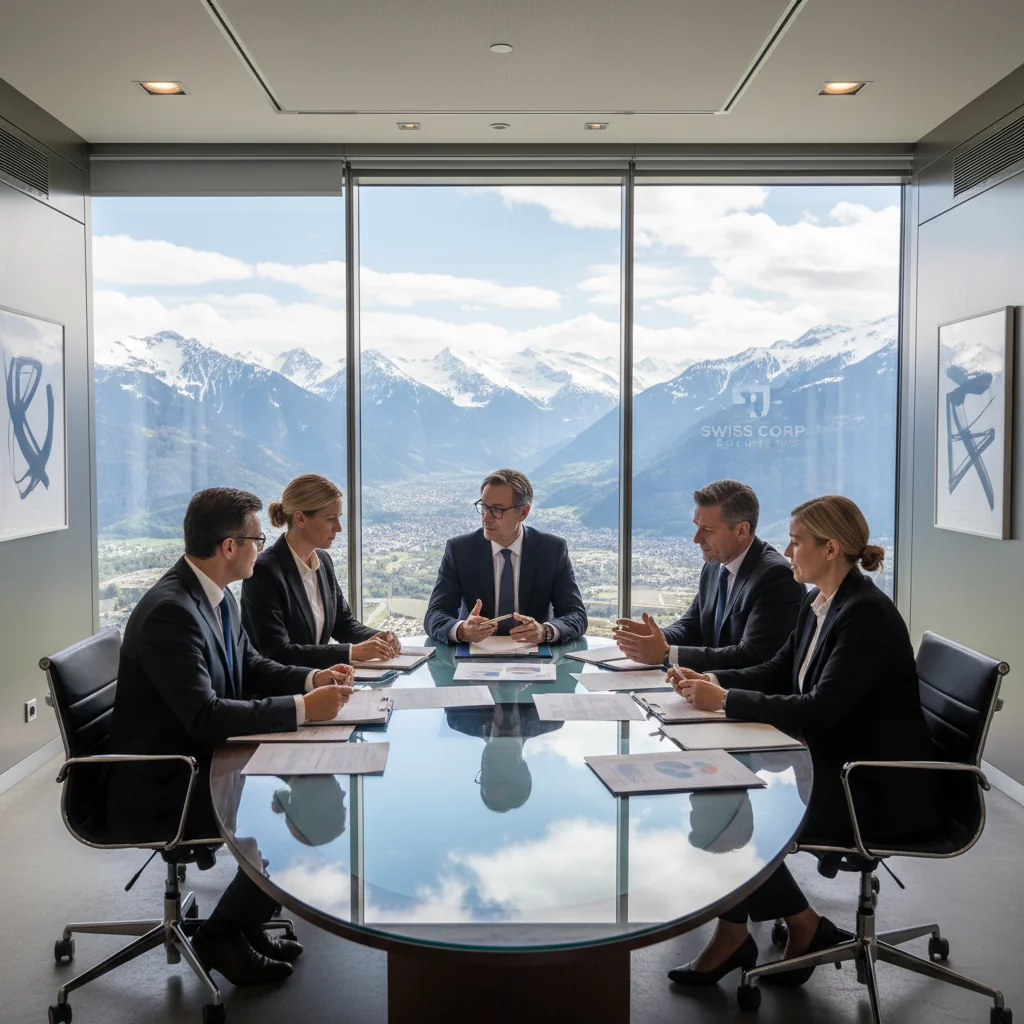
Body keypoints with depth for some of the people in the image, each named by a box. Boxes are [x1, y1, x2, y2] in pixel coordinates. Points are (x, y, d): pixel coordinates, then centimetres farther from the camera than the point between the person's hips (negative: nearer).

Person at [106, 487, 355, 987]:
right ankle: (221, 935, 5)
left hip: (202, 760, 10)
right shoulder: (169, 612, -26)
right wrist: (302, 708, -29)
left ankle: (244, 922, 17)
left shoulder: (217, 596, 4)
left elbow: (250, 668, 16)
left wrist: (312, 678, -1)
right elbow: (204, 716, -32)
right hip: (156, 788, -10)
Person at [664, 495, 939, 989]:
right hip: (835, 766, 9)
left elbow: (819, 710, -29)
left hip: (881, 790, -9)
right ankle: (732, 935, 7)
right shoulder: (817, 605, 6)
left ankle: (806, 928, 7)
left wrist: (725, 700, -24)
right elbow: (778, 672, 15)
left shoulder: (867, 615, -23)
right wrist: (710, 680, -2)